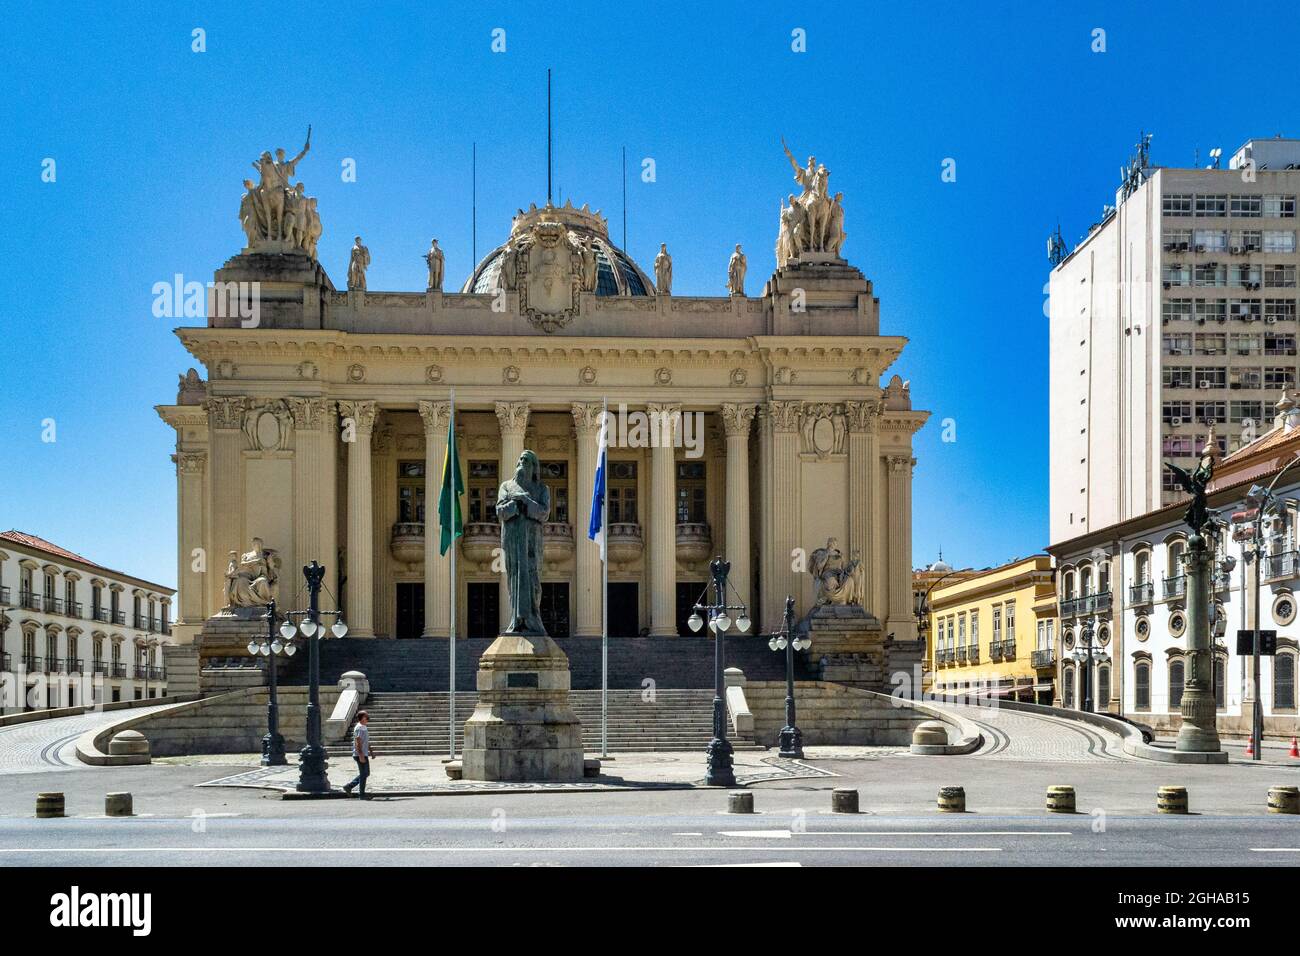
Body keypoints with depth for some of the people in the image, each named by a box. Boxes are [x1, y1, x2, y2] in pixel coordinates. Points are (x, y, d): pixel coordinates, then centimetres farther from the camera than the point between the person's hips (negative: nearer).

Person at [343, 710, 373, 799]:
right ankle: (361, 794, 4)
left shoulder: (364, 727, 15)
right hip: (360, 755, -10)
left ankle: (349, 786, 20)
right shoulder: (359, 728, -17)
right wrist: (361, 756, -26)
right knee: (363, 774, -3)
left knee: (365, 773, 16)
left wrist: (370, 751, 25)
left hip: (364, 754, 10)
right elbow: (358, 742, -22)